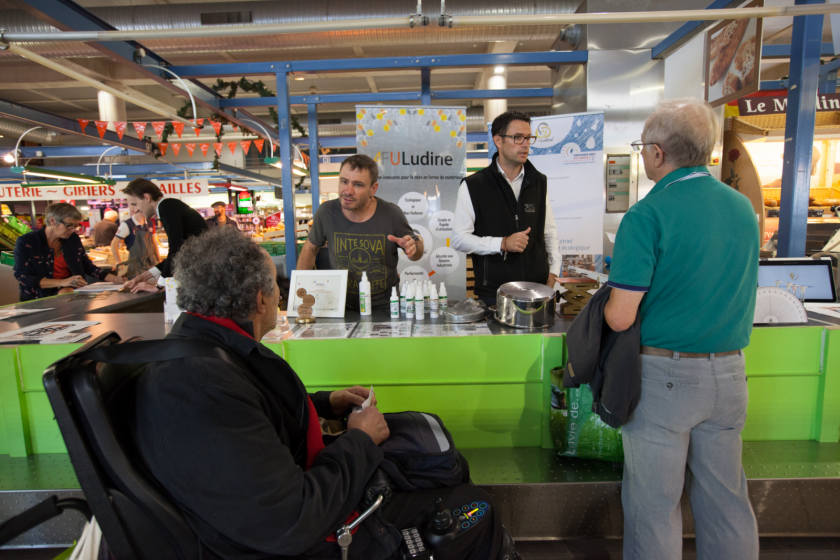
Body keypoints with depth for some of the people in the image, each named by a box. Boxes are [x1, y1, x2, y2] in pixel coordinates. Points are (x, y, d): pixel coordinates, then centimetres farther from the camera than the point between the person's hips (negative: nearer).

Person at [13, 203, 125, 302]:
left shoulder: (73, 238, 6)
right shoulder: (26, 242, -6)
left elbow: (88, 267, 13)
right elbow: (23, 277, -13)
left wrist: (115, 280, -2)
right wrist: (61, 282, -26)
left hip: (72, 290, 5)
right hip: (39, 296, -4)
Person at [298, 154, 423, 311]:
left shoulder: (391, 214, -9)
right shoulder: (326, 212, -6)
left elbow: (417, 255, 5)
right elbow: (310, 248, 11)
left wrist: (413, 248, -18)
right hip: (342, 307, 1)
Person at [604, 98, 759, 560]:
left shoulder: (647, 215, -17)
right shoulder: (743, 207, 4)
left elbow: (619, 318, -19)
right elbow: (729, 292, 16)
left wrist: (612, 297, 2)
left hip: (664, 374, -6)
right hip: (729, 372, 7)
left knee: (654, 506, 11)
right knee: (726, 499, 21)